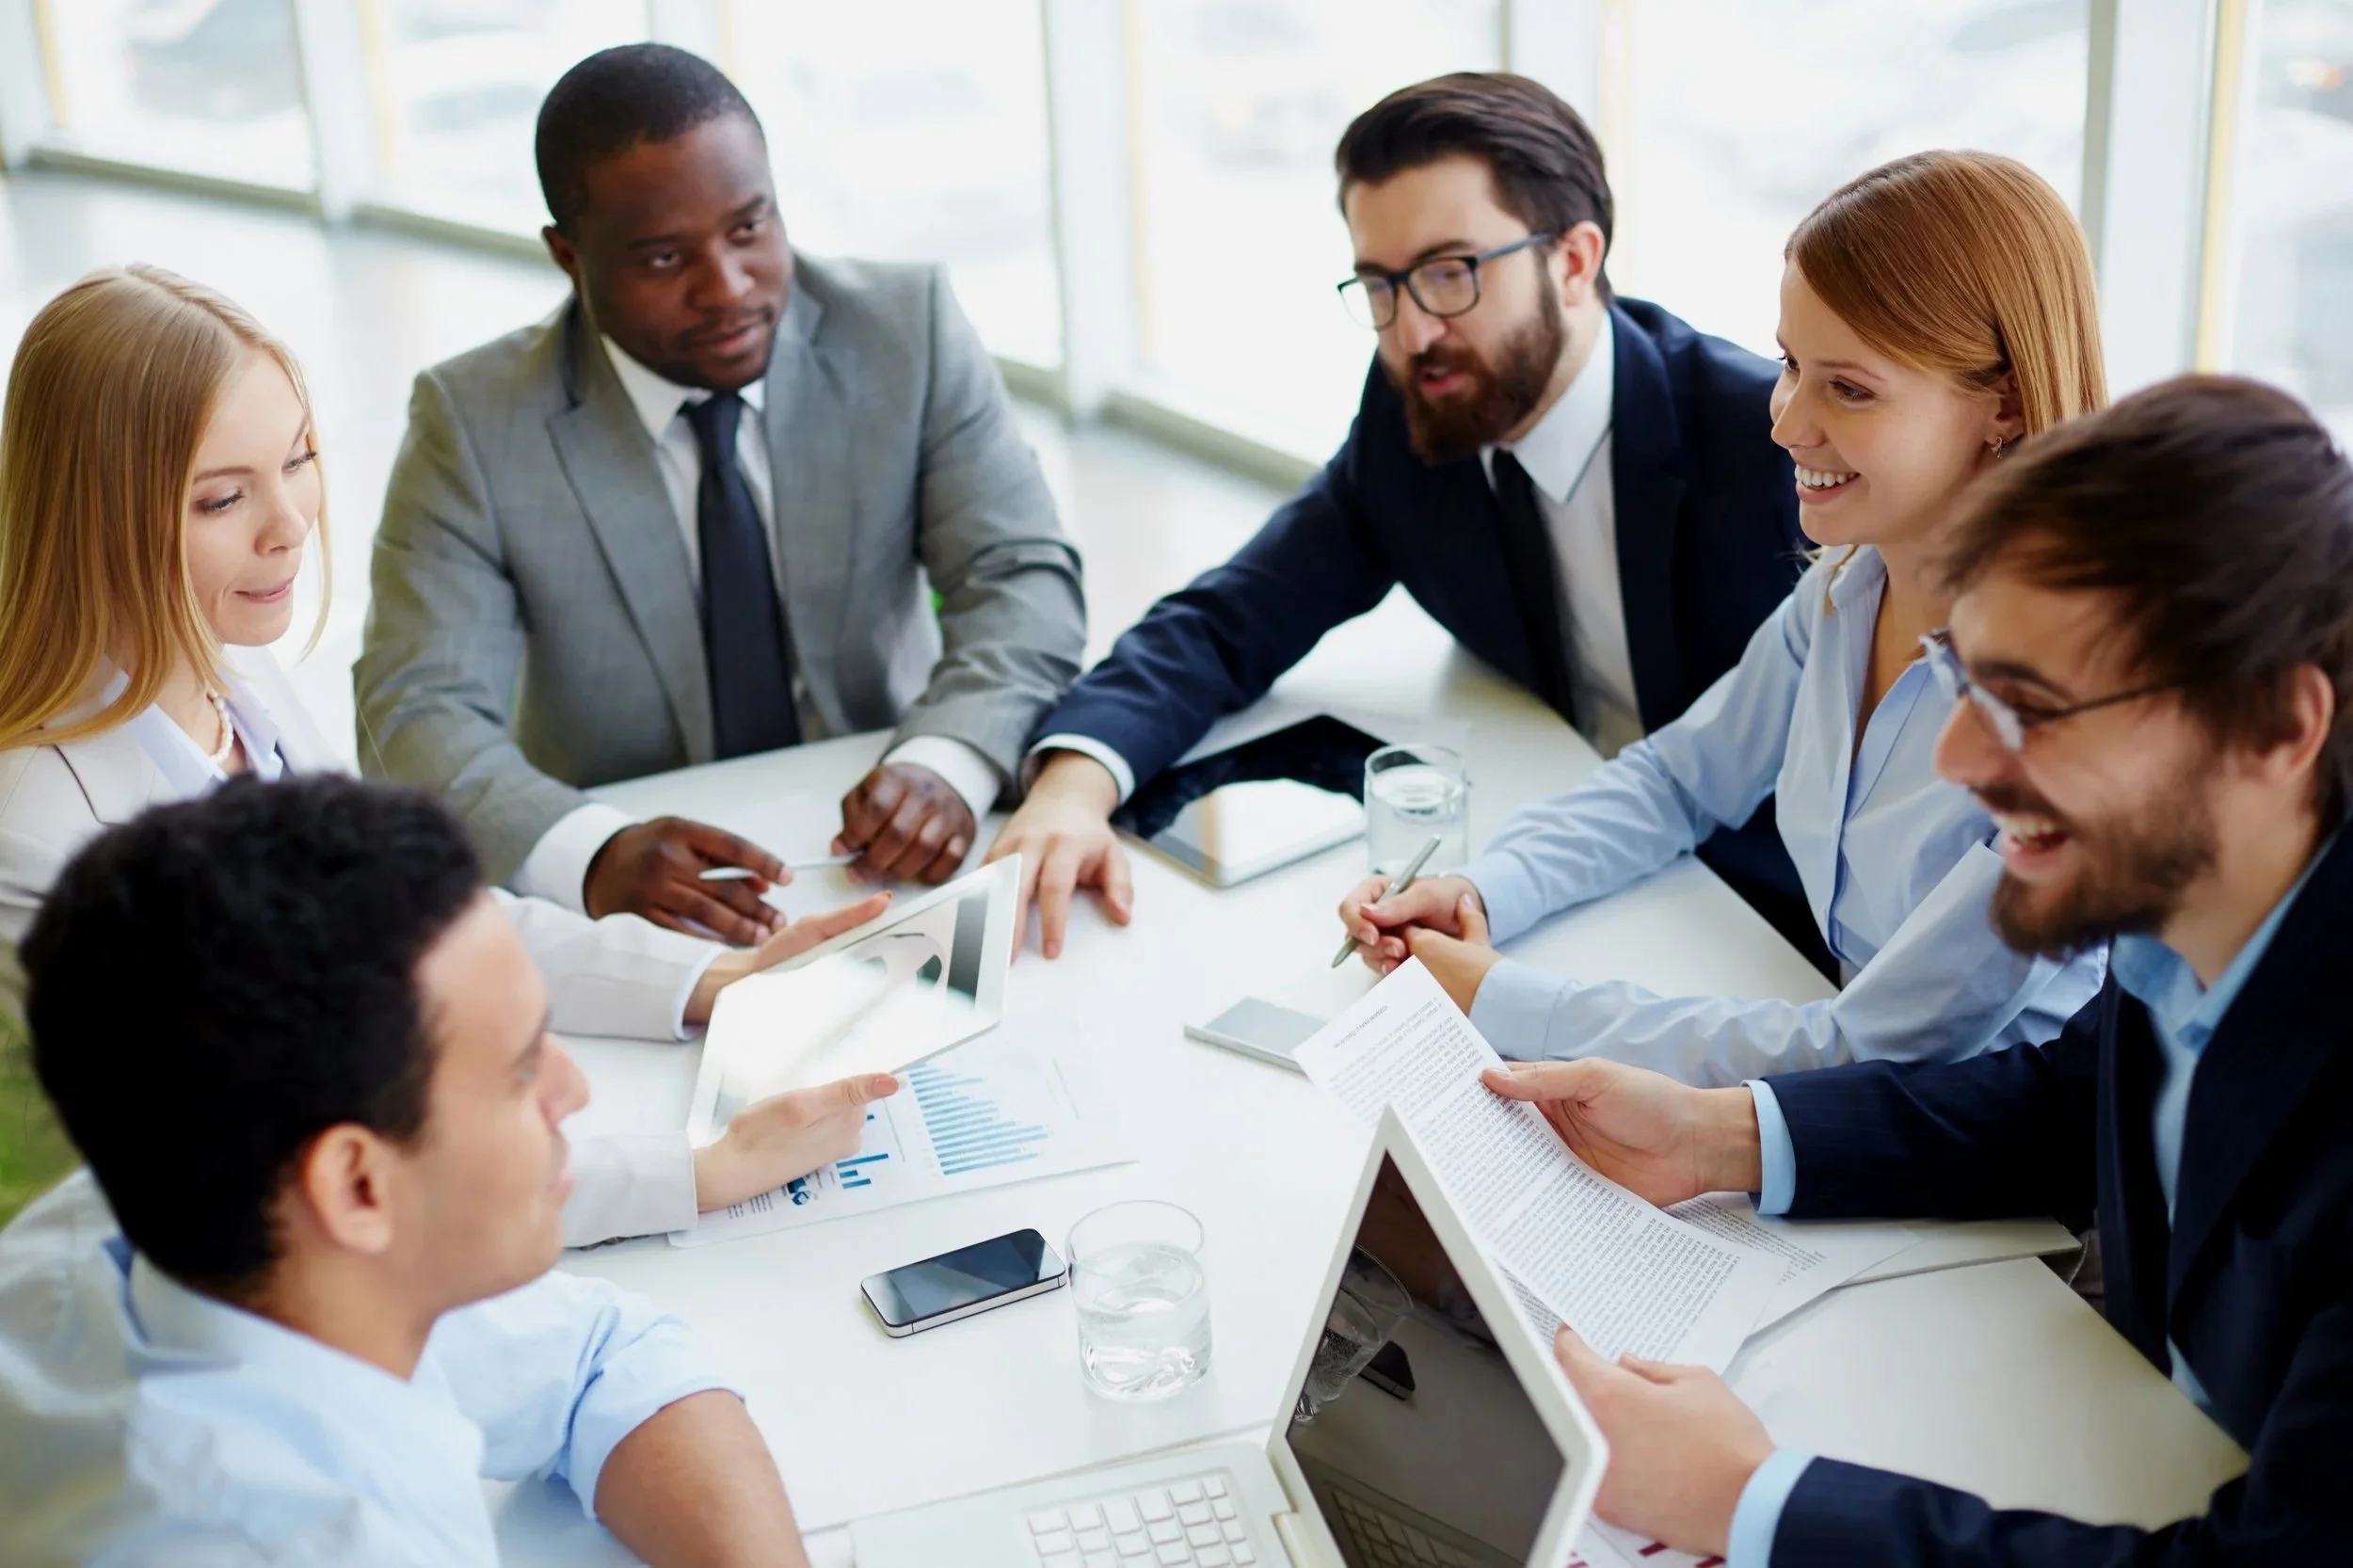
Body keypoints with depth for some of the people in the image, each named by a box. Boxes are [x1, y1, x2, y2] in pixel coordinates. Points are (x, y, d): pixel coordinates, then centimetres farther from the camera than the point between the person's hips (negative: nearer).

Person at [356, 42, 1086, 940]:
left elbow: (1024, 581, -7)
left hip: (879, 867, -1)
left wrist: (947, 762, -29)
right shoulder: (474, 422, -11)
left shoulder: (908, 328, -5)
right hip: (630, 921, 2)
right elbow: (418, 715, -16)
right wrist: (595, 854, -37)